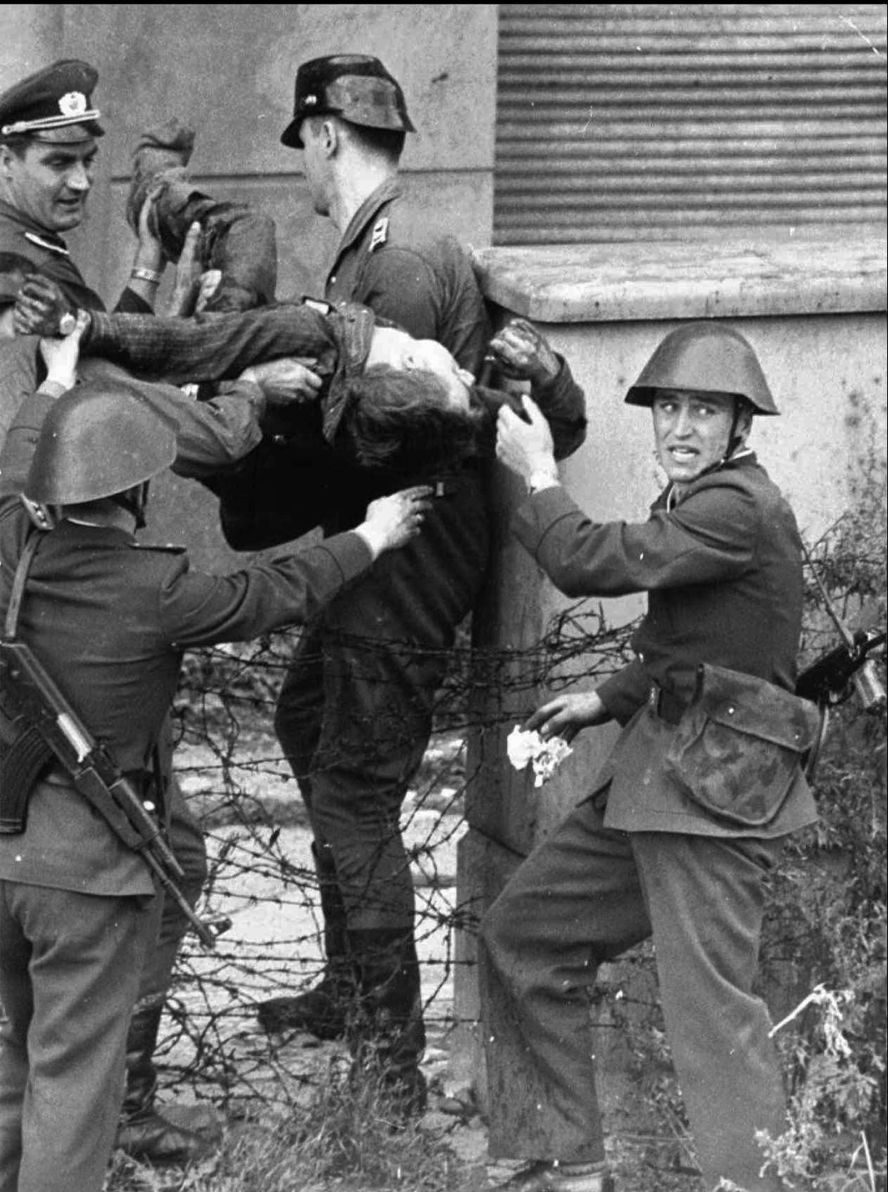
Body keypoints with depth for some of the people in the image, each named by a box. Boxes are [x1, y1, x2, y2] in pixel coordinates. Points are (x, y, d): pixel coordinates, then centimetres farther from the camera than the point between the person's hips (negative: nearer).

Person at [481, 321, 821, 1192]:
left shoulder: (743, 508, -16)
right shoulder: (693, 503, 16)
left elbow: (590, 562, -22)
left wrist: (536, 474, -7)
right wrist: (606, 701, 15)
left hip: (715, 788, -11)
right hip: (657, 767, 11)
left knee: (710, 1006, -14)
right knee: (522, 931, 15)